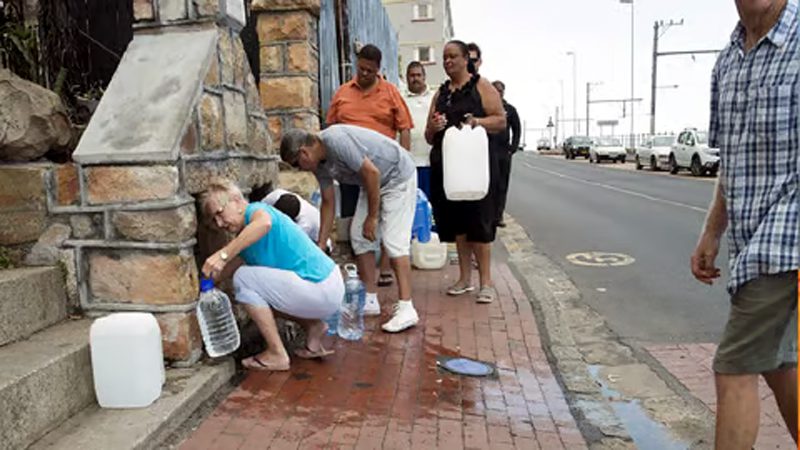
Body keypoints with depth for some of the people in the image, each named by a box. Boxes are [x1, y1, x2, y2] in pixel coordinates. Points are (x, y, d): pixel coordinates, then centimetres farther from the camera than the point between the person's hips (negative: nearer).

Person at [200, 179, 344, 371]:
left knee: (243, 278, -12)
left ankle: (277, 355, -7)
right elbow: (222, 273, 19)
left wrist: (223, 254, -40)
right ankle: (313, 326, 18)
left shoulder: (255, 209, -10)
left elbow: (264, 223, -36)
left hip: (321, 290, -10)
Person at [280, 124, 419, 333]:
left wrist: (372, 217, -20)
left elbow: (372, 172, -28)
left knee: (394, 240, -15)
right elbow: (328, 203, 8)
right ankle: (370, 301, 12)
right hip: (372, 183, 9)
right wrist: (320, 246, 7)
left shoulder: (335, 140, -28)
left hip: (398, 176, -9)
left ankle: (406, 309, -12)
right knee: (359, 236, 5)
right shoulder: (320, 164, -1)